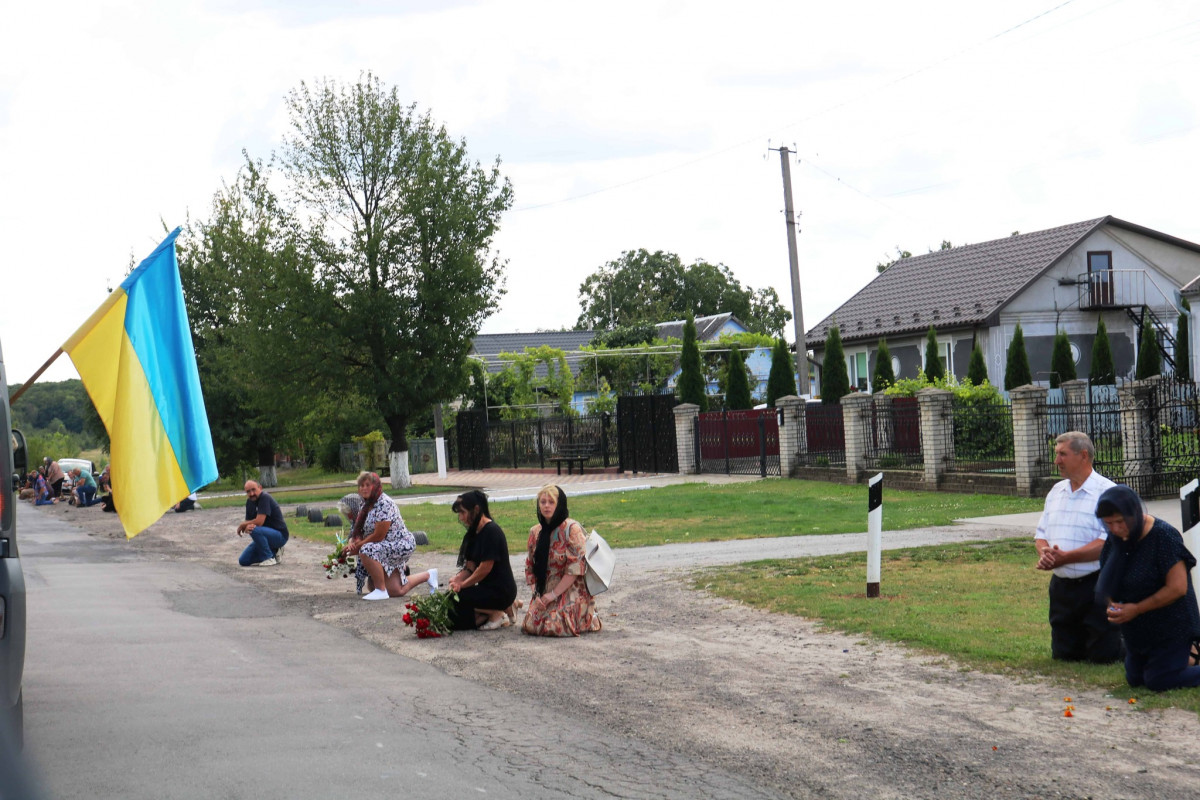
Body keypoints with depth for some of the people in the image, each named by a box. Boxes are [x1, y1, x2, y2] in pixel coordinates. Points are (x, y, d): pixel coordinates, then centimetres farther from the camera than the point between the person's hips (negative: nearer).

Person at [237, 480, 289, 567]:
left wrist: (242, 525, -11)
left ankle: (269, 558, -18)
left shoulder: (265, 498, -19)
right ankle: (273, 552, 14)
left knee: (255, 530, -36)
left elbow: (259, 522, -27)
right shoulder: (250, 501, 8)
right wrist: (248, 527, -22)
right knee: (243, 561, 0)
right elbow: (248, 521, 5)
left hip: (280, 536, -9)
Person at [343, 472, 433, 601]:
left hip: (401, 545, -10)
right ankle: (428, 575, 33)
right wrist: (351, 543, -12)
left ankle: (381, 590, -20)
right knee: (396, 591, 7)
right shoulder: (366, 505, 9)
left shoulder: (384, 504, -20)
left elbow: (378, 536, -24)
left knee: (367, 551, -34)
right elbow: (358, 531, 10)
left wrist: (357, 547, -17)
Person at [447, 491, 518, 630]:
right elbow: (470, 567, 8)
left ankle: (496, 613, -7)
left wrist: (461, 585, -12)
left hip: (500, 591, -10)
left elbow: (485, 568, -20)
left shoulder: (491, 531, -16)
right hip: (487, 588, 10)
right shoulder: (474, 534, 14)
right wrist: (457, 579, -12)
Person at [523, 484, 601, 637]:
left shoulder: (572, 529, -12)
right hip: (544, 592, 6)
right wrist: (535, 592, -2)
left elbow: (576, 568, -16)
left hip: (571, 591, -6)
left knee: (556, 626, -23)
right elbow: (530, 567, 13)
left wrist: (554, 594, -17)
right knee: (532, 624, -13)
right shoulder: (535, 532, 8)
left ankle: (590, 618, 9)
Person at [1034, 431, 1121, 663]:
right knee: (1063, 655, 10)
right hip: (1061, 585, 7)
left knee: (1103, 656, -4)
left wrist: (1065, 557, -24)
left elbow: (1107, 543, -20)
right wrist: (1044, 553, -10)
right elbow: (1041, 533, 14)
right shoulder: (1056, 491, 12)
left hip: (1095, 584, -7)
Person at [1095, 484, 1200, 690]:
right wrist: (1112, 606, -12)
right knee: (1135, 679, 16)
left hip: (1171, 627, -8)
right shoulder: (1117, 539, -1)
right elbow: (1107, 582, 10)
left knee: (1158, 682, -10)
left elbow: (1177, 587, -25)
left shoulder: (1164, 536, -22)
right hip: (1138, 631, 8)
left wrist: (1136, 609, -22)